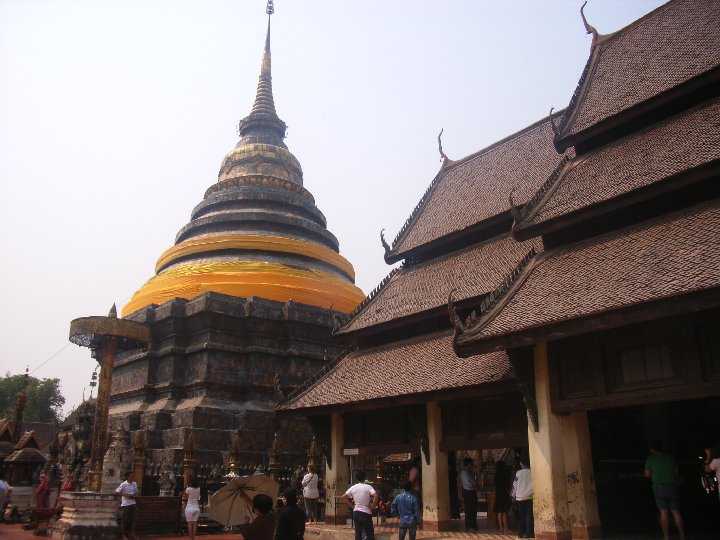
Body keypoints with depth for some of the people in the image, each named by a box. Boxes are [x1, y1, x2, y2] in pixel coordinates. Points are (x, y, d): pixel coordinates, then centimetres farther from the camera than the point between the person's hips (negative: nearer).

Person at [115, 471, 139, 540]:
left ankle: (131, 533, 19)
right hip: (125, 504, -5)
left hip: (133, 503, 6)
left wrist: (134, 495, -3)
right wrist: (125, 494, -20)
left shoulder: (135, 484, 7)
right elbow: (116, 492, -12)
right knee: (124, 520, 2)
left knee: (134, 518, 6)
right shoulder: (123, 484, -10)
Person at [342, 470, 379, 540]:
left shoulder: (353, 487, 3)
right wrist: (373, 506, -12)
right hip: (366, 512, -4)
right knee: (370, 534, 6)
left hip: (356, 512, 4)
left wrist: (351, 505, 8)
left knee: (358, 533, 9)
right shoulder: (368, 487, -9)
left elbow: (344, 497, 4)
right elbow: (375, 496, -24)